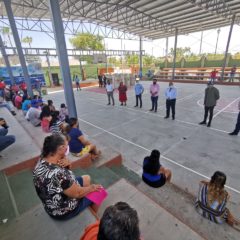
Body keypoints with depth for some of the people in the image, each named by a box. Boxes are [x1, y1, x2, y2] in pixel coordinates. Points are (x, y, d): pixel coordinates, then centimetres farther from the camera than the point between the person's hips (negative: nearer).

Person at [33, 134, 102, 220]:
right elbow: (77, 193, -27)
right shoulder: (58, 173, -41)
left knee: (86, 178, 19)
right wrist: (92, 188, -9)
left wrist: (67, 163, -23)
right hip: (63, 210, -7)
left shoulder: (42, 160, -13)